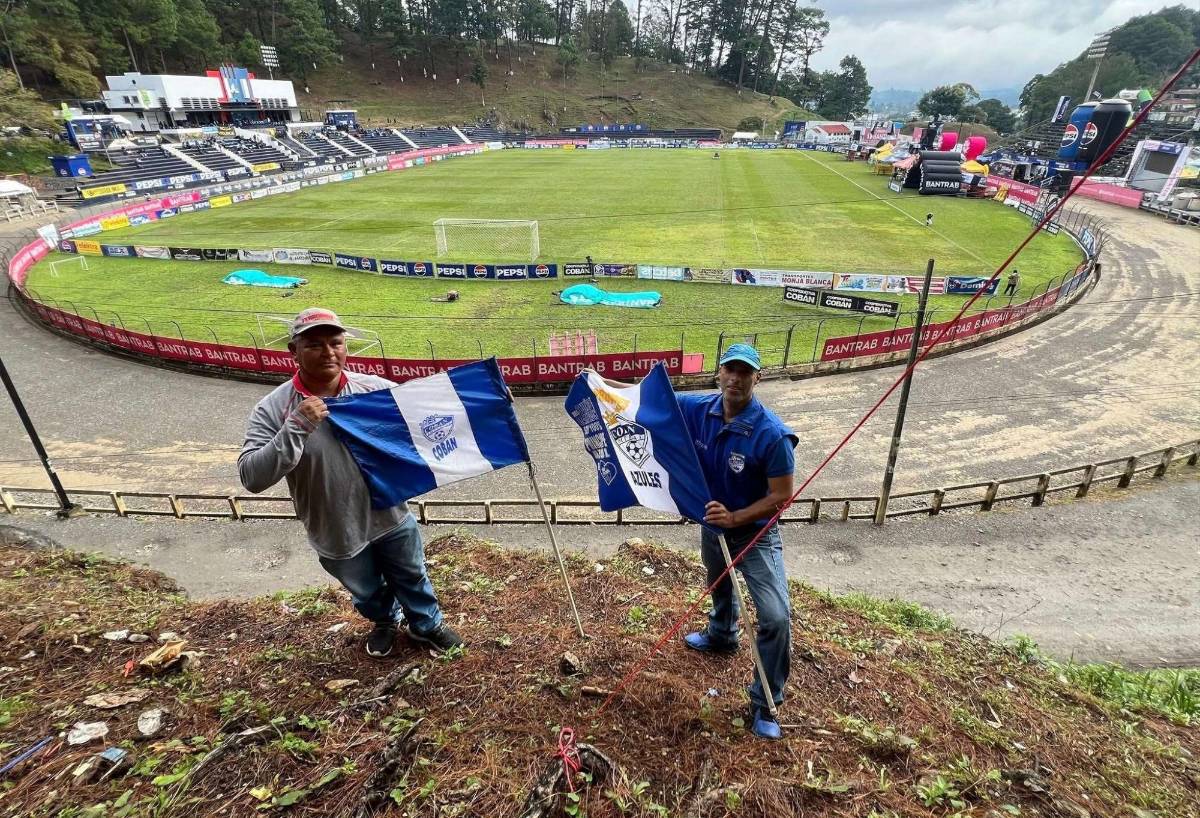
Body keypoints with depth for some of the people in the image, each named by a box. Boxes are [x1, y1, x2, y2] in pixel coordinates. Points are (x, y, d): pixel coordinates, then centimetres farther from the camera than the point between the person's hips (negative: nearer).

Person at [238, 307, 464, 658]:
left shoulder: (375, 388, -13)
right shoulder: (273, 409, -18)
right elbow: (252, 478, -24)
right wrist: (297, 428, -35)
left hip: (391, 517, 1)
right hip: (337, 535, 0)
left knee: (413, 579, 24)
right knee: (366, 592, 27)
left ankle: (428, 625, 54)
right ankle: (385, 622, 61)